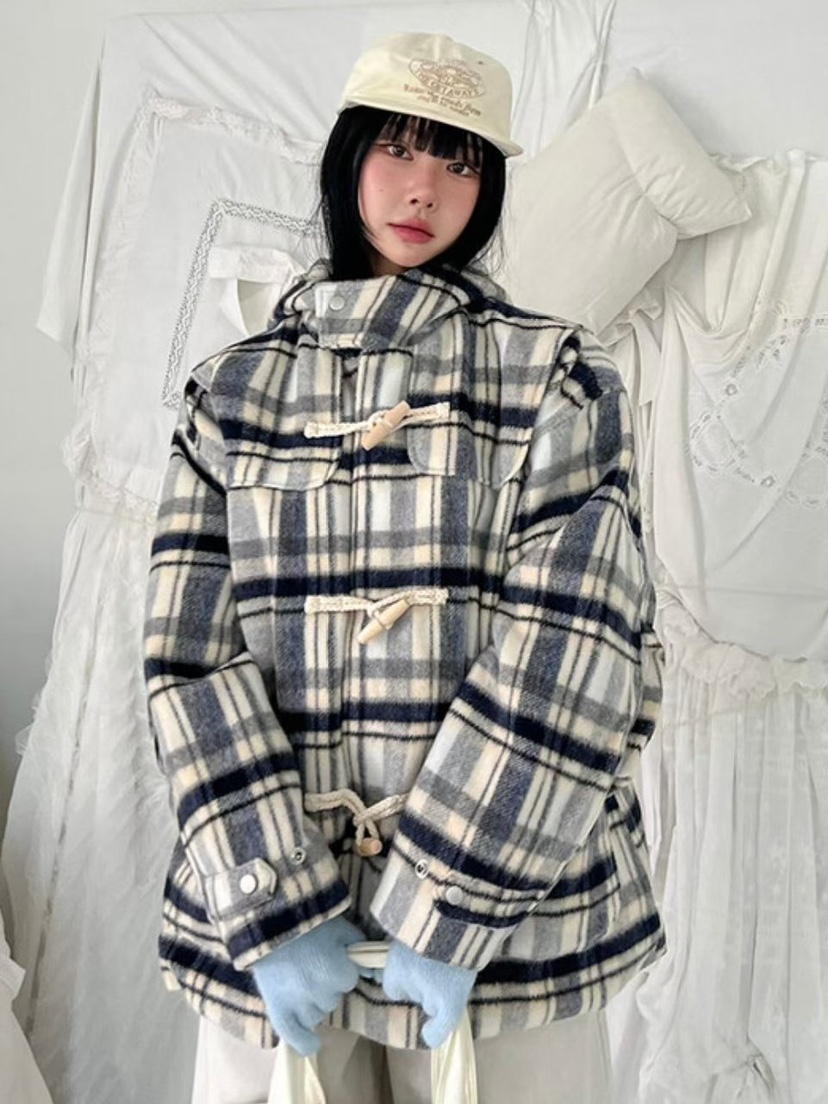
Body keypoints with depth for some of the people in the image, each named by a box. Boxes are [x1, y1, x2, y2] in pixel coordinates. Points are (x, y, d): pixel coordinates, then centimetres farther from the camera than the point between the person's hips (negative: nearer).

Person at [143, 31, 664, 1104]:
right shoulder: (233, 388, 4)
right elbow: (191, 653, -3)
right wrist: (272, 906, -10)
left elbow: (573, 651, -11)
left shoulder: (556, 373, -2)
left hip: (506, 900, -1)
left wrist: (449, 904, -14)